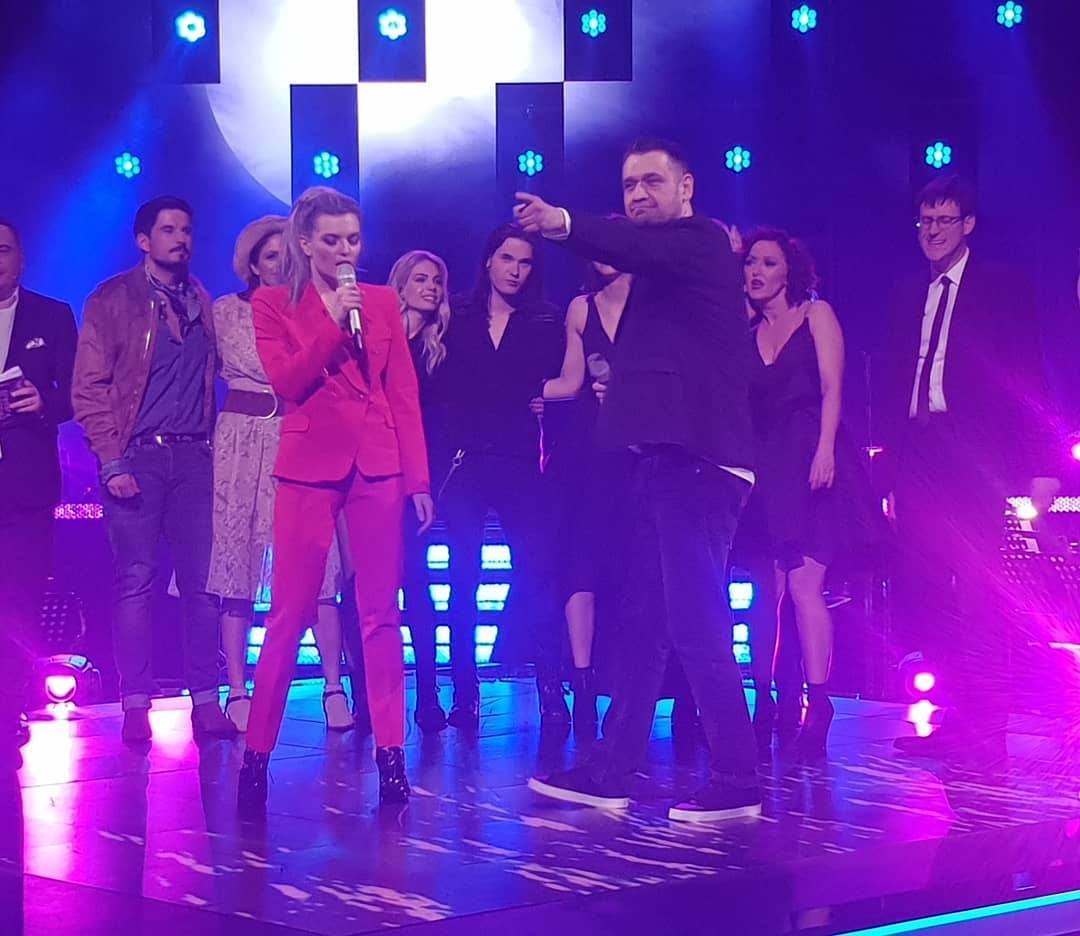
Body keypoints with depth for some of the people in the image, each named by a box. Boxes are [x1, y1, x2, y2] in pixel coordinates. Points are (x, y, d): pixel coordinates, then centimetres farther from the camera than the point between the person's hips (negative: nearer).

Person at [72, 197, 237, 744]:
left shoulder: (201, 302, 15)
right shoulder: (111, 301, 3)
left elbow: (211, 372, 16)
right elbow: (89, 387, -2)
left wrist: (212, 442, 2)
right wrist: (112, 462, -10)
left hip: (193, 455, 3)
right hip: (137, 456, -3)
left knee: (201, 580, 0)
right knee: (136, 581, -3)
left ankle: (205, 700, 4)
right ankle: (136, 704, 1)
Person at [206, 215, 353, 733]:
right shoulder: (228, 311, 9)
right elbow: (255, 366, 1)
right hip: (244, 440, -1)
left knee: (320, 568, -7)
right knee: (239, 567, -1)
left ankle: (334, 688, -2)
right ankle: (237, 691, 5)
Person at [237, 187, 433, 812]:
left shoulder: (382, 302, 11)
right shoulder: (273, 305, 6)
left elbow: (405, 394, 8)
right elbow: (287, 381, -6)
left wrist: (419, 478, 2)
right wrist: (335, 323, -14)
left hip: (379, 466, 2)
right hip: (310, 465, -2)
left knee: (382, 613, 2)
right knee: (289, 613, -3)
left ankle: (391, 752, 6)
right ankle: (258, 752, 4)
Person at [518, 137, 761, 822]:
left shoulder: (699, 240, -6)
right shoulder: (667, 252, 24)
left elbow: (637, 249, -28)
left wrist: (566, 224, -43)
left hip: (693, 460, -10)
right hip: (664, 457, 10)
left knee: (697, 626, -10)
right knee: (643, 623, 11)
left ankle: (737, 782, -5)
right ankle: (610, 773, 16)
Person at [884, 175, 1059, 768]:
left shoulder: (1002, 289, 3)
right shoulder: (908, 297, 18)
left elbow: (1027, 380, -2)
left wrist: (1042, 467, -8)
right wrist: (894, 475, 12)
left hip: (974, 462, -6)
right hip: (919, 464, 6)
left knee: (979, 597, -9)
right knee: (925, 601, 2)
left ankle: (985, 732, -6)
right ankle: (956, 722, 8)